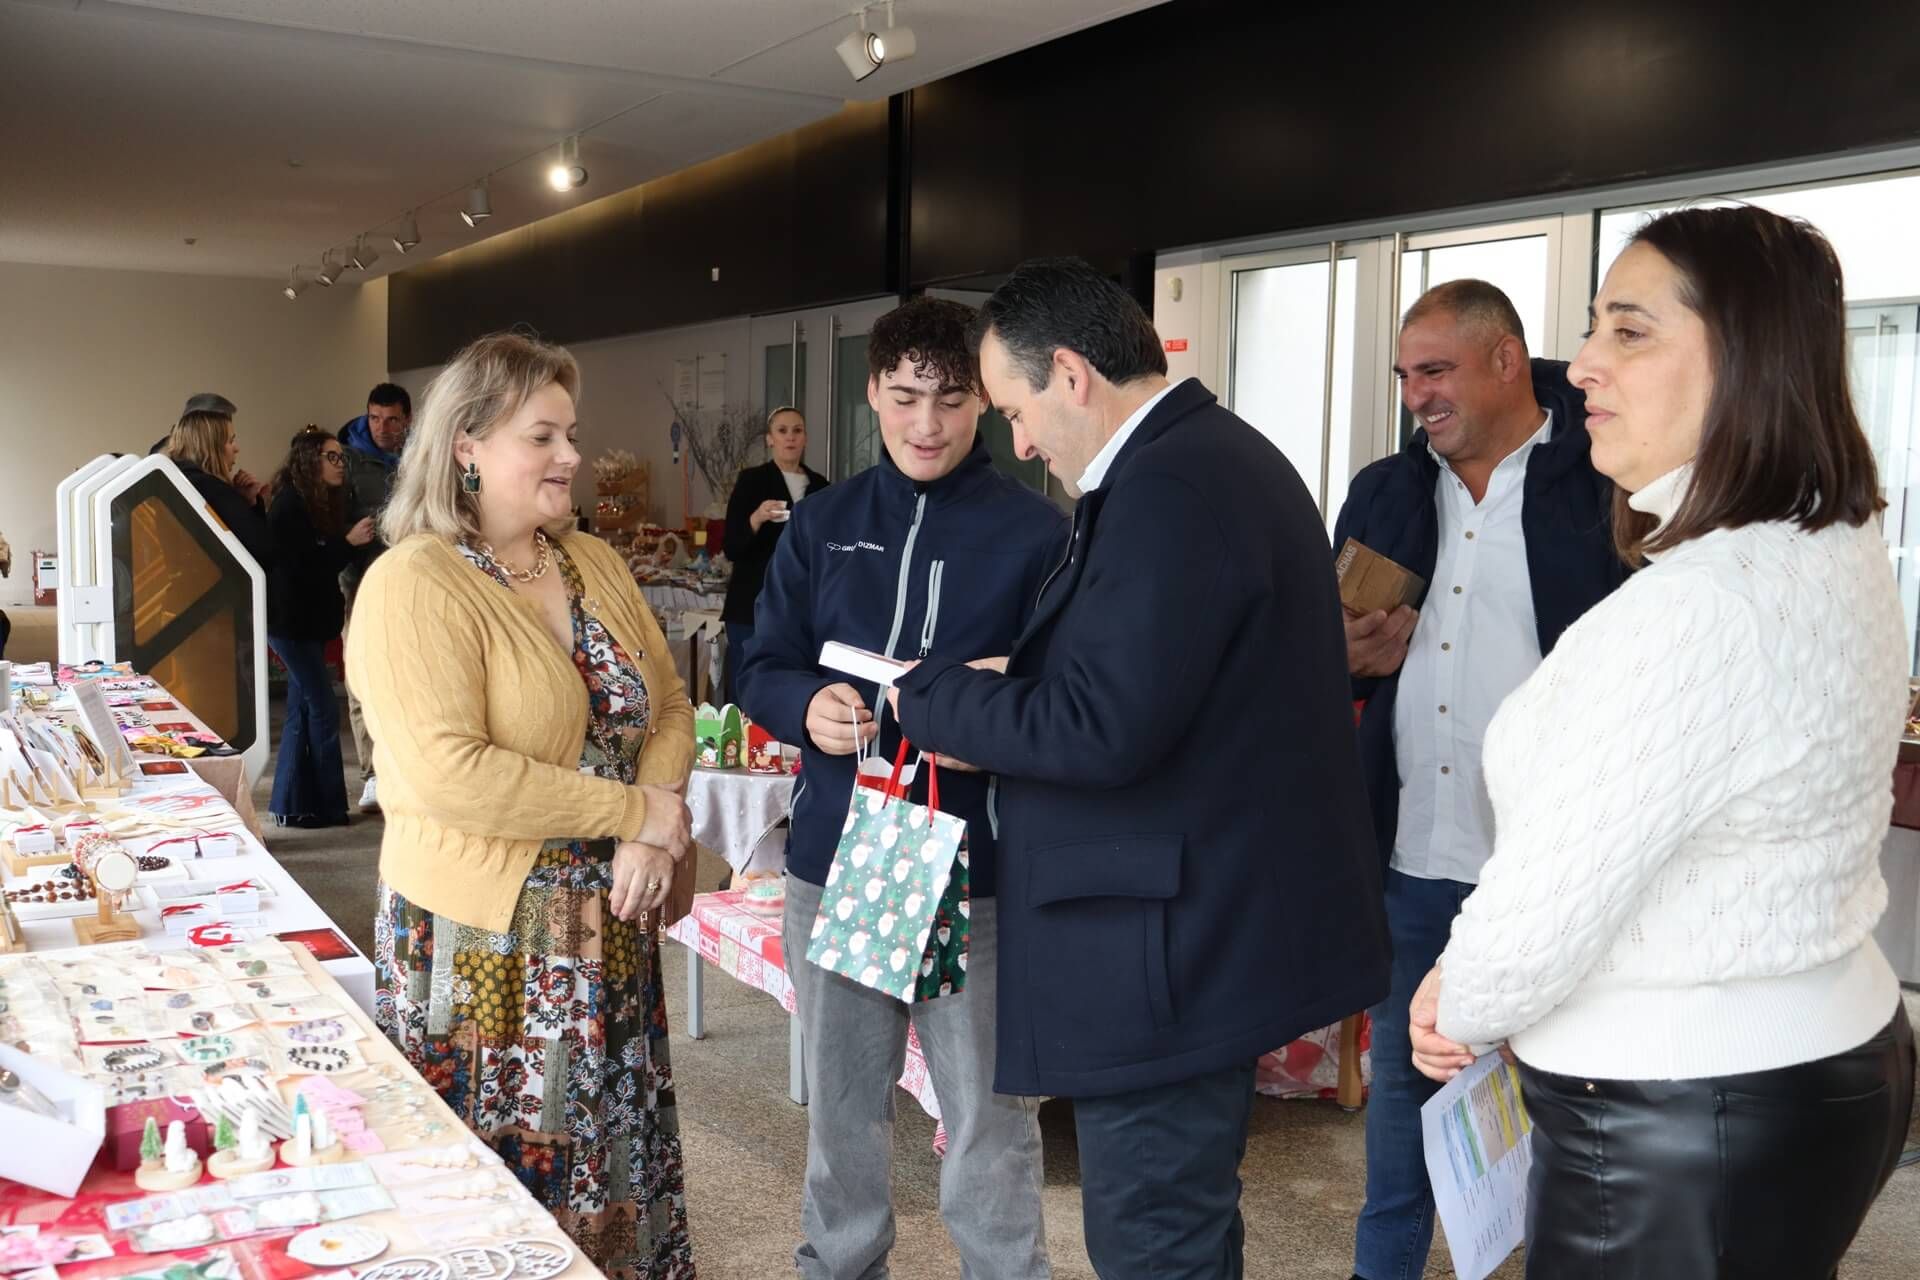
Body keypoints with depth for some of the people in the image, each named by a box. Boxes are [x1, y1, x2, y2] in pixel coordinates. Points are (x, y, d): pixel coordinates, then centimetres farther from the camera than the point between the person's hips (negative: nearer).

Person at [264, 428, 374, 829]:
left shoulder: (319, 504, 13)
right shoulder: (290, 505, -14)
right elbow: (300, 566, -20)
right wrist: (348, 542, -20)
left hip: (308, 622, 10)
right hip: (291, 622, -9)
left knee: (303, 712, 11)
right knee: (323, 710, -6)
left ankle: (292, 805, 18)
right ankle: (329, 806, 0)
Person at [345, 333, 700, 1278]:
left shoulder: (595, 564, 8)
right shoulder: (413, 584, -14)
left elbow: (668, 703, 8)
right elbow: (446, 772, -24)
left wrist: (654, 835, -10)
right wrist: (634, 811, -18)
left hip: (611, 930, 6)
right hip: (488, 942, -6)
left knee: (615, 1149, 17)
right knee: (506, 1173, 8)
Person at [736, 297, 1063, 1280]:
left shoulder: (1035, 531, -3)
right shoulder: (821, 524, 8)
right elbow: (762, 670, 6)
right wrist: (809, 706, -16)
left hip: (978, 870, -3)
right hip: (833, 860, 4)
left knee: (988, 1121, 5)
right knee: (840, 1105, 18)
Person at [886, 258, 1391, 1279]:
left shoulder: (1165, 487, -21)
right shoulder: (1222, 453, 12)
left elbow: (1103, 730, -26)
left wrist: (933, 695, -12)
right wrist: (997, 709, 7)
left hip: (1167, 955, -11)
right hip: (1225, 917, 11)